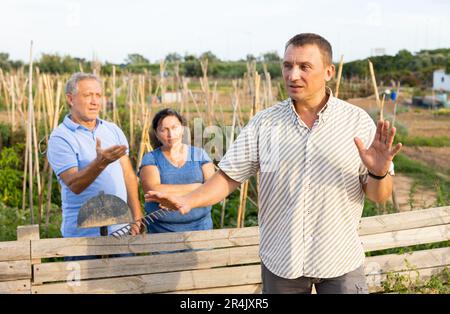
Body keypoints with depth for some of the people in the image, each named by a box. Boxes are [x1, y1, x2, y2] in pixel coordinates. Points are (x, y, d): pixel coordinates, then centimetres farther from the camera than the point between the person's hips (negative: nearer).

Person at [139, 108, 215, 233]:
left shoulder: (199, 154, 5)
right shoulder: (150, 158, 1)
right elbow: (154, 190, -16)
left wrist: (168, 193, -17)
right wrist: (197, 187, -14)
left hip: (200, 226, 1)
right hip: (162, 229, -1)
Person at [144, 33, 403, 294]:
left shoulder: (358, 121, -6)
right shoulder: (264, 123, -3)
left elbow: (380, 196, -3)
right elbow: (230, 176, -3)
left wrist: (378, 174, -25)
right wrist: (189, 201, -19)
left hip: (341, 263, -1)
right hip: (280, 262, 1)